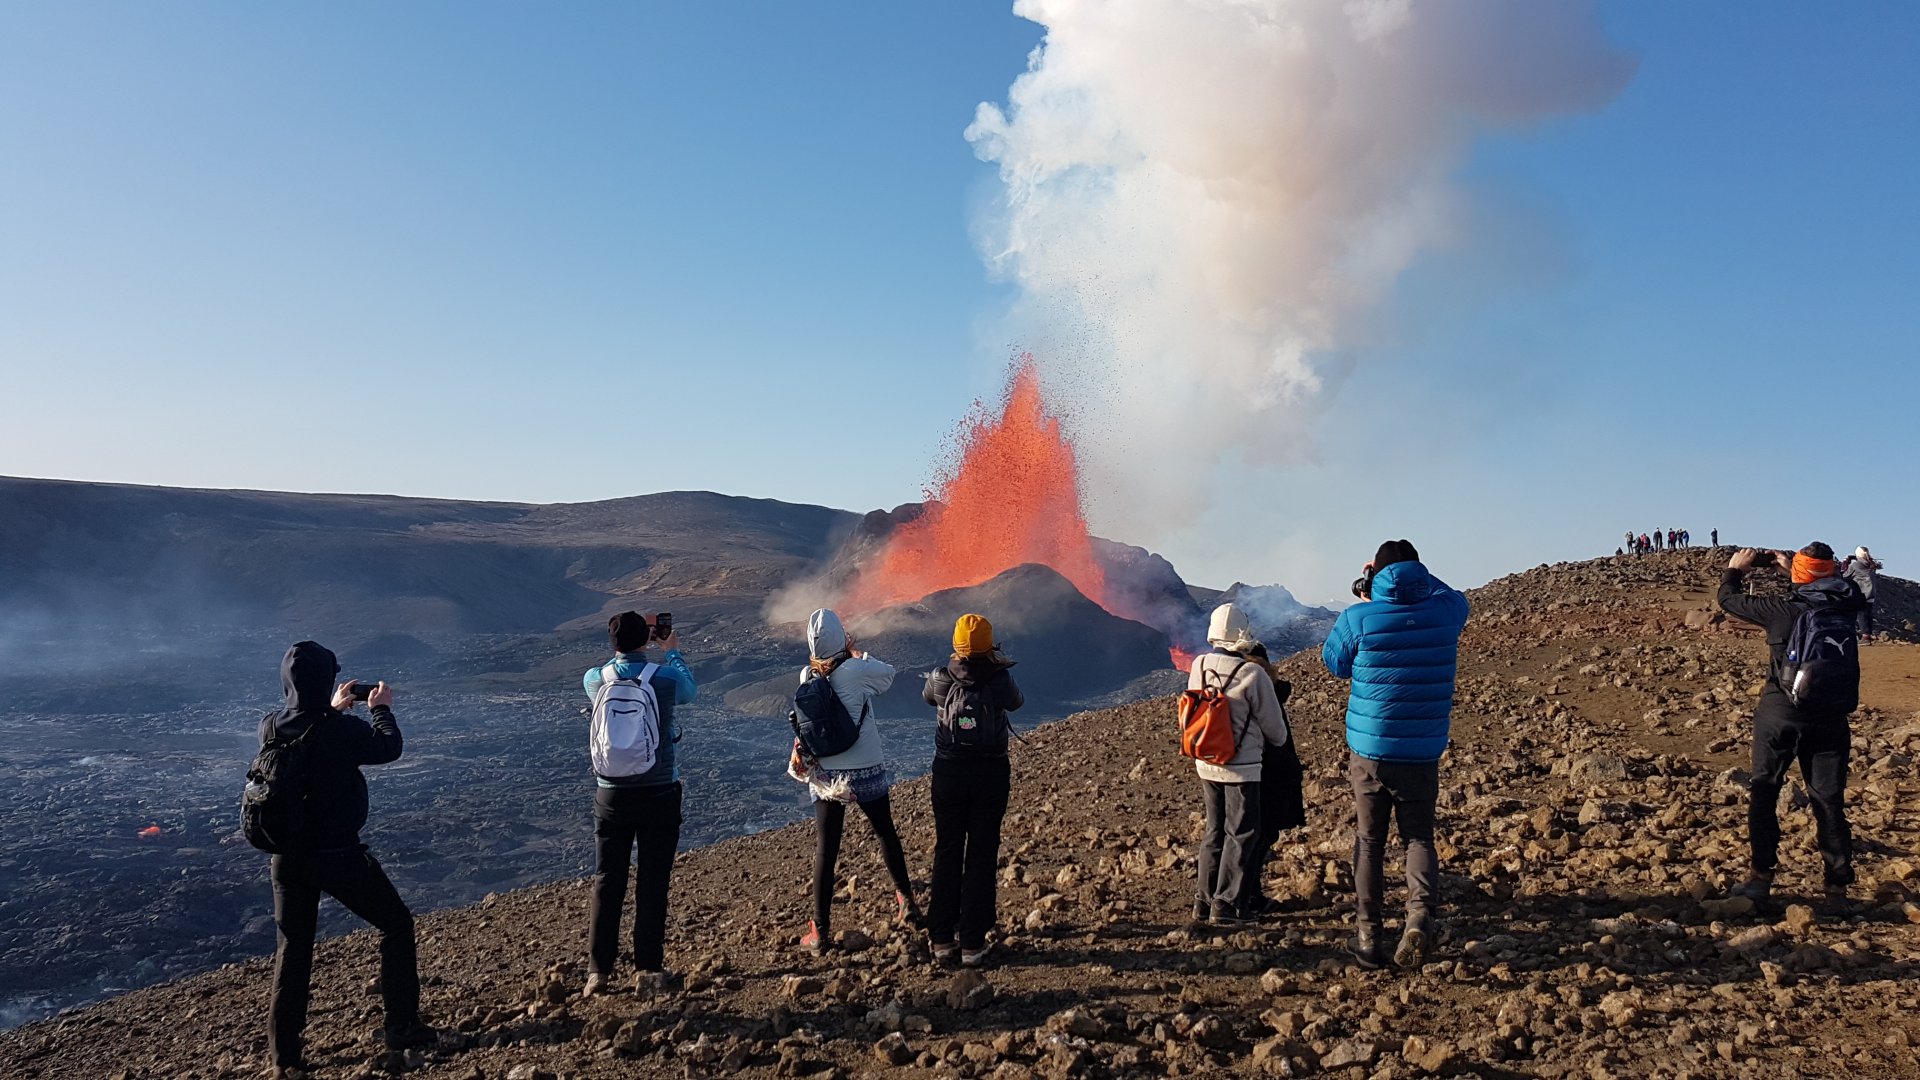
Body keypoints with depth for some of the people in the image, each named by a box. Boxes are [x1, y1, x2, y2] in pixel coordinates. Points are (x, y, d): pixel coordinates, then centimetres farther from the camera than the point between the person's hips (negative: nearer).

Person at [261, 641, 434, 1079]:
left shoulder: (269, 728, -5)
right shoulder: (341, 730, -21)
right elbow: (389, 748, -4)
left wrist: (332, 710, 24)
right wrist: (382, 708, 11)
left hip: (288, 857, 5)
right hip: (340, 856, -5)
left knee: (293, 949, 16)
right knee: (396, 924, 13)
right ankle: (400, 1026, 18)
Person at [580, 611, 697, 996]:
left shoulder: (594, 680, -4)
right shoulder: (665, 678, -10)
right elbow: (690, 690, 15)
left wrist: (630, 644, 29)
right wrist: (672, 651, 29)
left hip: (612, 795, 2)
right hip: (659, 793, -2)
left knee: (607, 882, 9)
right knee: (653, 882, 6)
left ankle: (598, 971, 11)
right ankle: (647, 967, 11)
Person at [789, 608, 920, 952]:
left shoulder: (806, 676, -5)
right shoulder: (856, 671, -17)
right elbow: (888, 674, 2)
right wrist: (855, 652, 11)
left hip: (825, 776, 2)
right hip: (866, 772, -2)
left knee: (825, 850, 5)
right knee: (886, 834, 21)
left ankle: (820, 933, 7)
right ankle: (906, 901, 34)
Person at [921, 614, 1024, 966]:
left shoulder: (940, 680, -7)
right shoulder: (1001, 680, -11)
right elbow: (1016, 702, 12)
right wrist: (1001, 665, 26)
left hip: (949, 773, 1)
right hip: (990, 774, -1)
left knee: (946, 854, 12)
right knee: (981, 857, 6)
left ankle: (942, 939, 17)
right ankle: (972, 943, 8)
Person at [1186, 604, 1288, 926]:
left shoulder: (1199, 666, -3)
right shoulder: (1254, 674, -18)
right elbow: (1274, 727, -6)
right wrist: (1280, 740, 17)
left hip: (1206, 764, 6)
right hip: (1242, 767, -6)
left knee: (1215, 831, 16)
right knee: (1241, 835, 5)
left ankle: (1204, 900, 20)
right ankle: (1226, 905, 6)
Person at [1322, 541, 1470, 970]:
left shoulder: (1358, 619, -11)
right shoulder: (1445, 613, -4)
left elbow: (1335, 662, 7)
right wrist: (1413, 575, 19)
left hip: (1369, 751, -1)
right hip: (1422, 754, 1)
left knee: (1370, 840, 11)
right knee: (1419, 837, 13)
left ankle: (1368, 934, 14)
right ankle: (1420, 915, -10)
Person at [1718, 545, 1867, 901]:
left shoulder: (1783, 609, -13)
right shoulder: (1847, 603, -4)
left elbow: (1729, 599, 2)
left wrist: (1735, 569, 19)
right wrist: (1791, 565, 27)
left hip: (1780, 715, -3)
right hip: (1830, 719, 3)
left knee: (1763, 792, 9)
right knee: (1828, 800, 8)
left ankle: (1762, 877, 8)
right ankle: (1838, 884, 10)